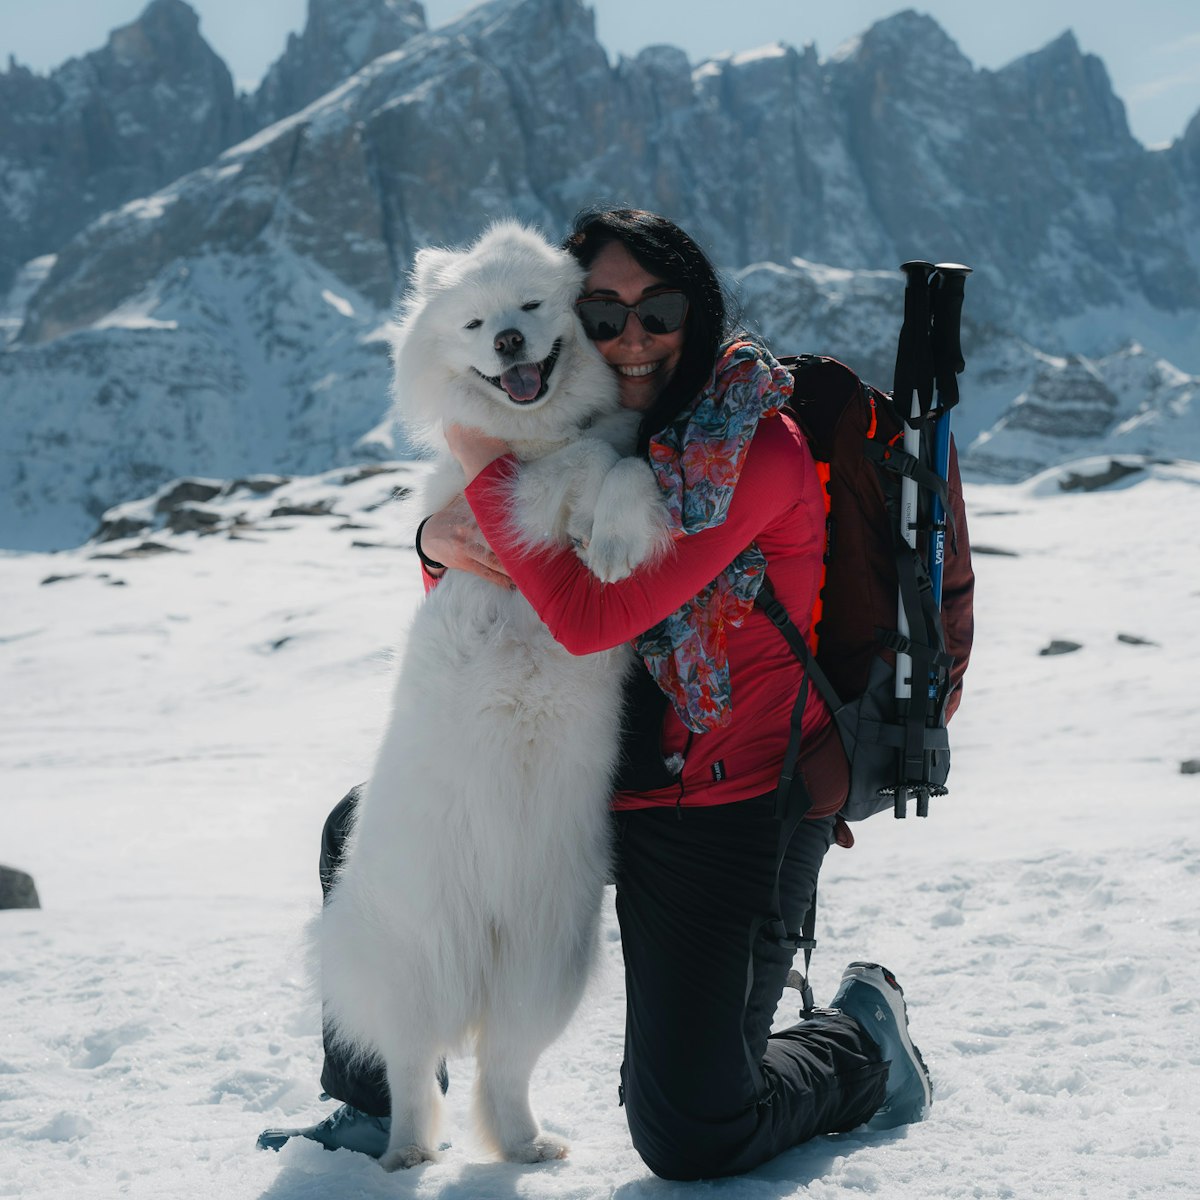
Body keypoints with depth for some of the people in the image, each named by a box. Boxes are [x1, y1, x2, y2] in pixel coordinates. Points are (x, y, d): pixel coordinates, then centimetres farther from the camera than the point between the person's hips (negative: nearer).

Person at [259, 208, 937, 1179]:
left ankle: (859, 1040, 22)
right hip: (587, 781, 8)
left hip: (725, 809, -7)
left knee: (689, 1139, -10)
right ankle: (377, 1112, 26)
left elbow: (590, 615, -28)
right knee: (366, 836, 11)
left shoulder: (756, 451, -18)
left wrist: (483, 467, -18)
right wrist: (442, 542, -11)